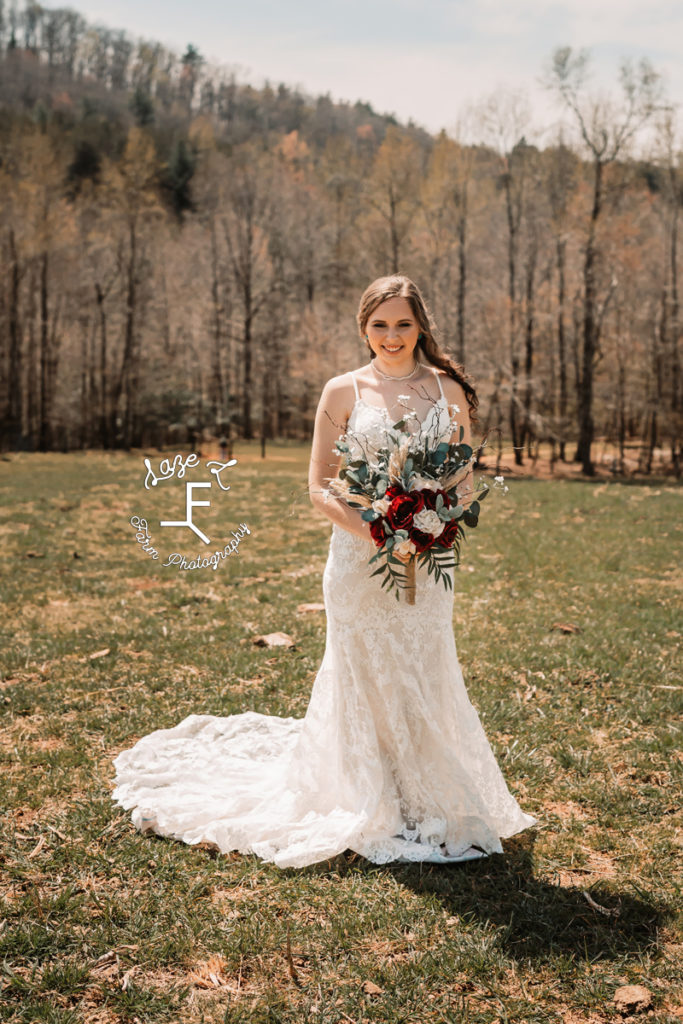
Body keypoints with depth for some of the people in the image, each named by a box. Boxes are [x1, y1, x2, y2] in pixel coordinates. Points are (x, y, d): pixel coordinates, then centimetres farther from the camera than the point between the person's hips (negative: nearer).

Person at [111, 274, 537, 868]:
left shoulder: (449, 390, 6)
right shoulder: (343, 392, -1)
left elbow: (466, 483, 10)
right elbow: (320, 488, -3)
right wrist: (378, 535, -17)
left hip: (428, 563, 2)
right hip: (358, 561, -2)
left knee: (427, 683, 10)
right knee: (365, 684, 5)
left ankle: (429, 807, 28)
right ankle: (373, 813, 22)